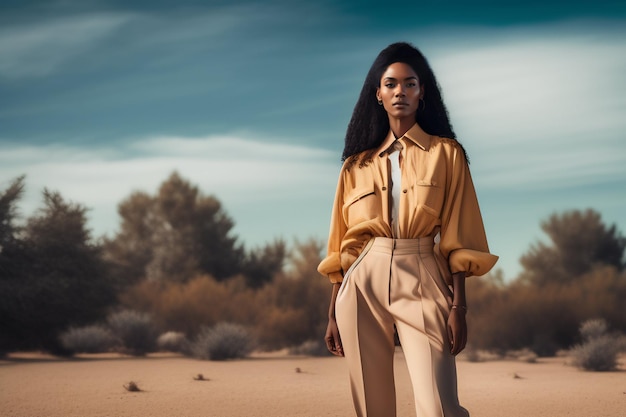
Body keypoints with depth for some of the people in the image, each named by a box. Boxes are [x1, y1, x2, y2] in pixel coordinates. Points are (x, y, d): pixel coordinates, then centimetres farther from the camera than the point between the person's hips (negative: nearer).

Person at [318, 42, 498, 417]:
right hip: (362, 285, 3)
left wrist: (459, 307, -6)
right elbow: (342, 244, 14)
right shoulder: (357, 164, 14)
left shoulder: (446, 153, 7)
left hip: (423, 281, -2)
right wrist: (333, 313, 11)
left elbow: (457, 238, 2)